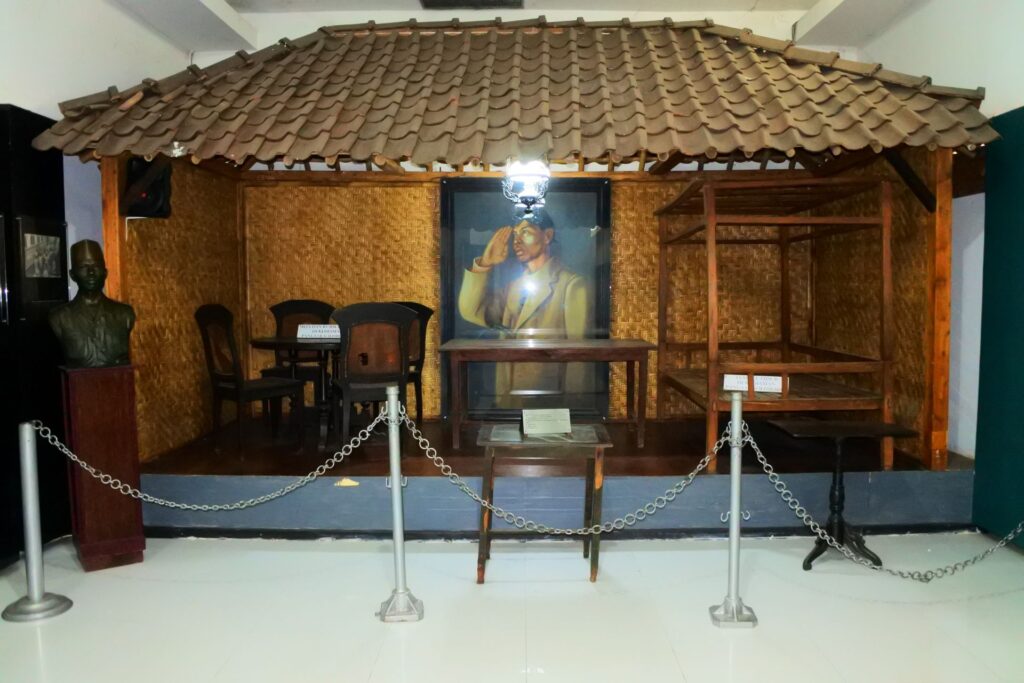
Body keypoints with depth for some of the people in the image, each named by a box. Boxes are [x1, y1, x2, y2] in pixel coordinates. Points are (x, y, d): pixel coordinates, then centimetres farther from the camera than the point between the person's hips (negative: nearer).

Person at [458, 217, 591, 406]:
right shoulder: (513, 287, 13)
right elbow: (472, 312, 4)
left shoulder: (572, 284, -8)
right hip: (508, 401, 6)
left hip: (548, 405, -6)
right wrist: (484, 264, -4)